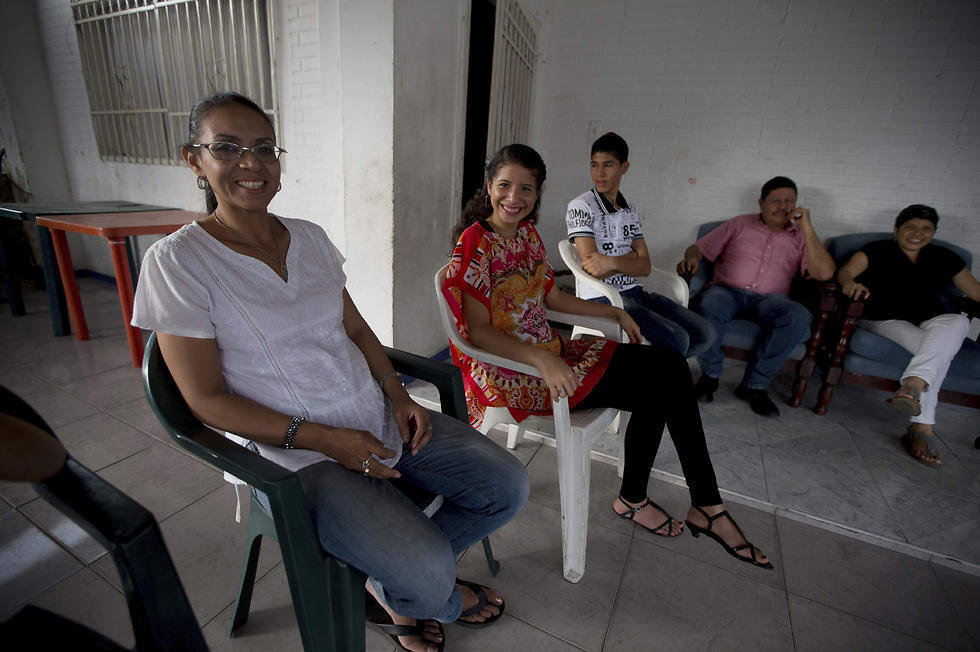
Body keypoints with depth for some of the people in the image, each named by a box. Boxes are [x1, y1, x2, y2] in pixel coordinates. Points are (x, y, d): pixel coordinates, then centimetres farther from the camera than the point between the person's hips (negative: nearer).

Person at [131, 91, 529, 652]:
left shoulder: (310, 236, 8)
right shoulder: (177, 261, -9)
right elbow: (207, 399, -10)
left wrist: (398, 395, -3)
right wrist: (322, 438, -18)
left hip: (380, 419, 6)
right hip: (296, 453, -5)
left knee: (509, 486, 0)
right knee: (427, 573, -21)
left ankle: (394, 578, 22)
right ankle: (440, 597, 20)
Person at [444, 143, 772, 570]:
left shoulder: (527, 233, 10)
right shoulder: (474, 243, -14)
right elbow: (478, 332, -20)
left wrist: (614, 313, 14)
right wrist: (541, 360, -33)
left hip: (546, 352, 8)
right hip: (510, 372, -8)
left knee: (668, 367, -3)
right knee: (663, 379, -12)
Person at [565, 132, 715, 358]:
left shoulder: (630, 210, 14)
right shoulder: (580, 206, -6)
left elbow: (644, 267, 1)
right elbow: (593, 269, -16)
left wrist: (612, 262, -17)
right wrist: (631, 257, -7)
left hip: (634, 291, 7)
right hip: (601, 297, -7)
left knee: (705, 332, -1)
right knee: (676, 339, -23)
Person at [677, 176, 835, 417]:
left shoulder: (800, 237, 18)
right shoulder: (739, 225, 18)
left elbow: (824, 273, 1)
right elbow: (699, 247, 14)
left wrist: (807, 228, -1)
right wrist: (692, 258, -12)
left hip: (770, 299, 1)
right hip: (728, 291, -1)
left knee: (799, 316, -33)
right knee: (708, 304, -38)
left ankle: (755, 384, -20)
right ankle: (710, 373, -16)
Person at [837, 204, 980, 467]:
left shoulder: (943, 258, 20)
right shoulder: (878, 250, 8)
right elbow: (844, 272, -9)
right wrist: (851, 284, -34)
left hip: (930, 324, 3)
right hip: (885, 321, -3)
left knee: (958, 322, -33)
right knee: (939, 348, -31)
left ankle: (912, 385, -49)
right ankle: (922, 428, -39)